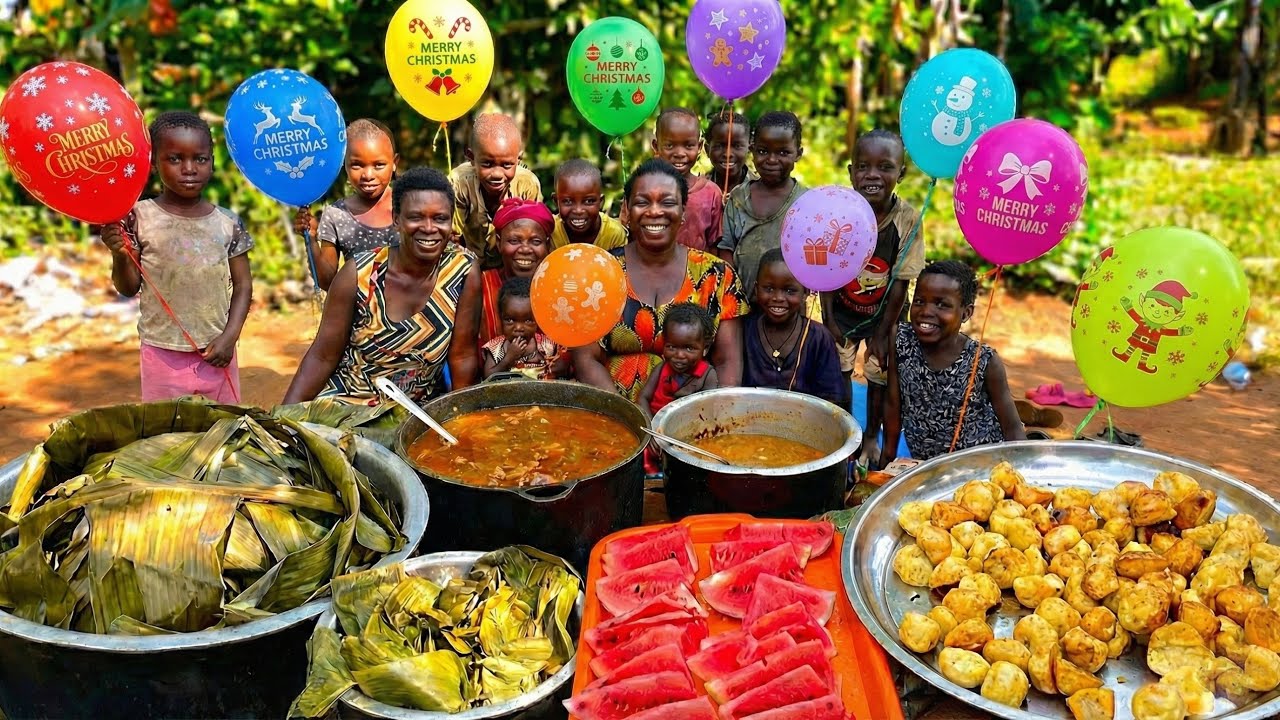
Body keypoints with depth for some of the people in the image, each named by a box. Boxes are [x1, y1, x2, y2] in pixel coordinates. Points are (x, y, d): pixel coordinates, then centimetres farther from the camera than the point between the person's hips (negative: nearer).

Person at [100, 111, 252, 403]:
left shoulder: (228, 223, -1)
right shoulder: (140, 218, -5)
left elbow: (243, 286, 4)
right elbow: (129, 288, 0)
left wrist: (230, 336, -6)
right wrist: (120, 257, -19)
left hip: (217, 354, 1)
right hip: (162, 355, -1)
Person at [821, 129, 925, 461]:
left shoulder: (908, 219, -22)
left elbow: (901, 281, -16)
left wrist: (883, 332, -12)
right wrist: (829, 319, -10)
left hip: (885, 312, -1)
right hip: (842, 309, 1)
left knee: (880, 376, 10)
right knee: (838, 373, 9)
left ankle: (871, 437, 33)